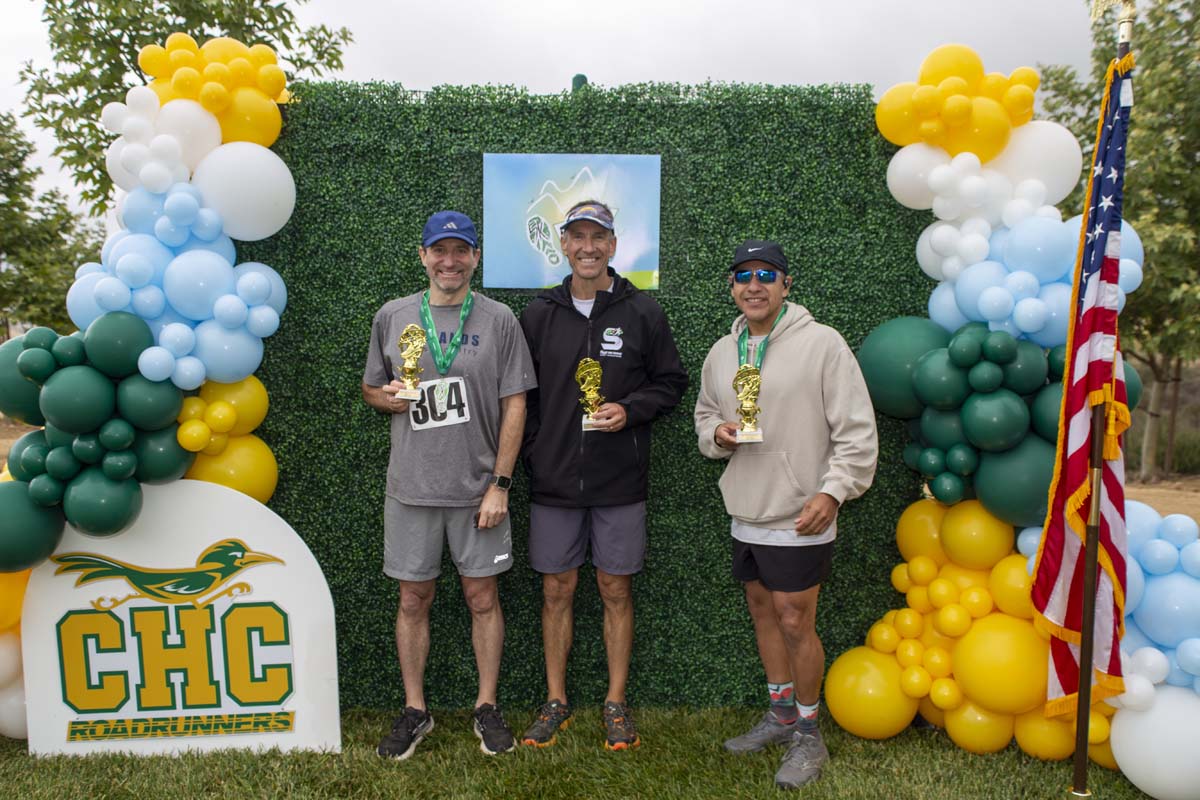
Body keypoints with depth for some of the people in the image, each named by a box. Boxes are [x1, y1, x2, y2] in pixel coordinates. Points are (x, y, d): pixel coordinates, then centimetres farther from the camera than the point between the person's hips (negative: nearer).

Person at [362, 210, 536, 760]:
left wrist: (499, 484, -8)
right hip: (410, 488, 2)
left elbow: (514, 407, -3)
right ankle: (415, 710, 28)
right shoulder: (392, 317, 5)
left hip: (477, 488, -1)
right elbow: (370, 389, 15)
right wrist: (389, 397, -10)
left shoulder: (499, 320, -1)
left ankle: (487, 707, 26)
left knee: (482, 598, 8)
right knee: (413, 600, 11)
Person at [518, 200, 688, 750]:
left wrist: (629, 410, -11)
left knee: (617, 590, 8)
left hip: (620, 482, -1)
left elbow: (672, 383, 6)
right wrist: (531, 452, -1)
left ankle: (616, 703, 25)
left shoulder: (642, 313, 1)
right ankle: (556, 701, 26)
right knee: (557, 591, 9)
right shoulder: (538, 314, 5)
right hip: (553, 480, 1)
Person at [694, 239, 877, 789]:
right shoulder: (721, 352, 8)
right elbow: (704, 414, 20)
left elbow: (856, 430, -12)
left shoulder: (821, 343, -11)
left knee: (795, 624, 1)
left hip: (798, 517, -6)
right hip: (744, 514, 7)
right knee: (762, 612, 18)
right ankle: (781, 714, 37)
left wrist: (833, 491, -20)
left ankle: (808, 734, 22)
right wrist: (718, 432, -2)